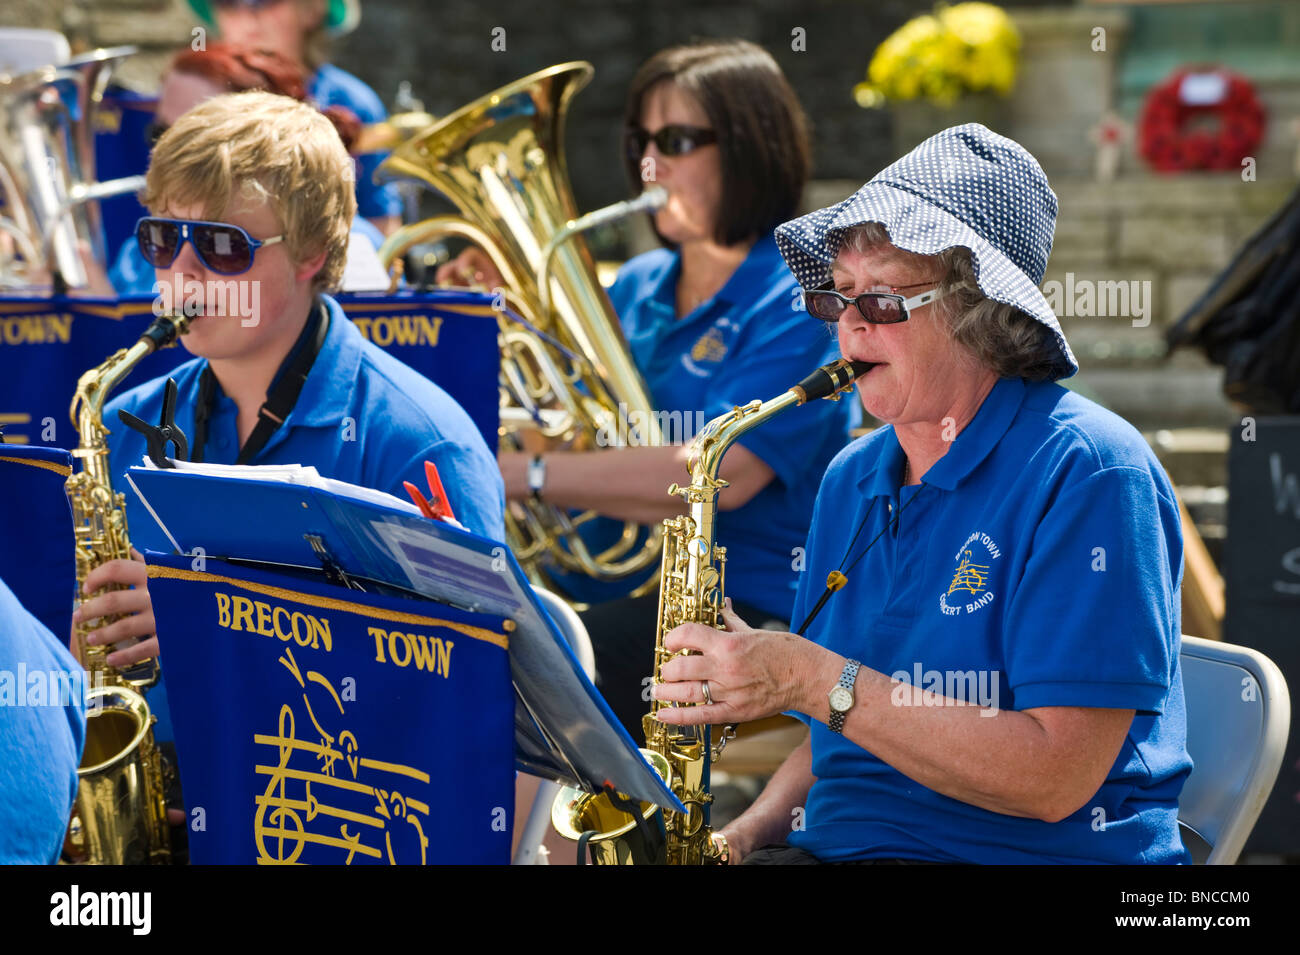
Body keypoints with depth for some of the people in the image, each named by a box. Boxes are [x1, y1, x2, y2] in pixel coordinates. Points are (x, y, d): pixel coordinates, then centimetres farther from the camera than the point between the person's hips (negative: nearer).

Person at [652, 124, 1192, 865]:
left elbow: (1055, 779, -20)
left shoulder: (1089, 472, -12)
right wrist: (750, 832, -2)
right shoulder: (852, 478, 12)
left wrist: (810, 680, -21)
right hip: (833, 844, 7)